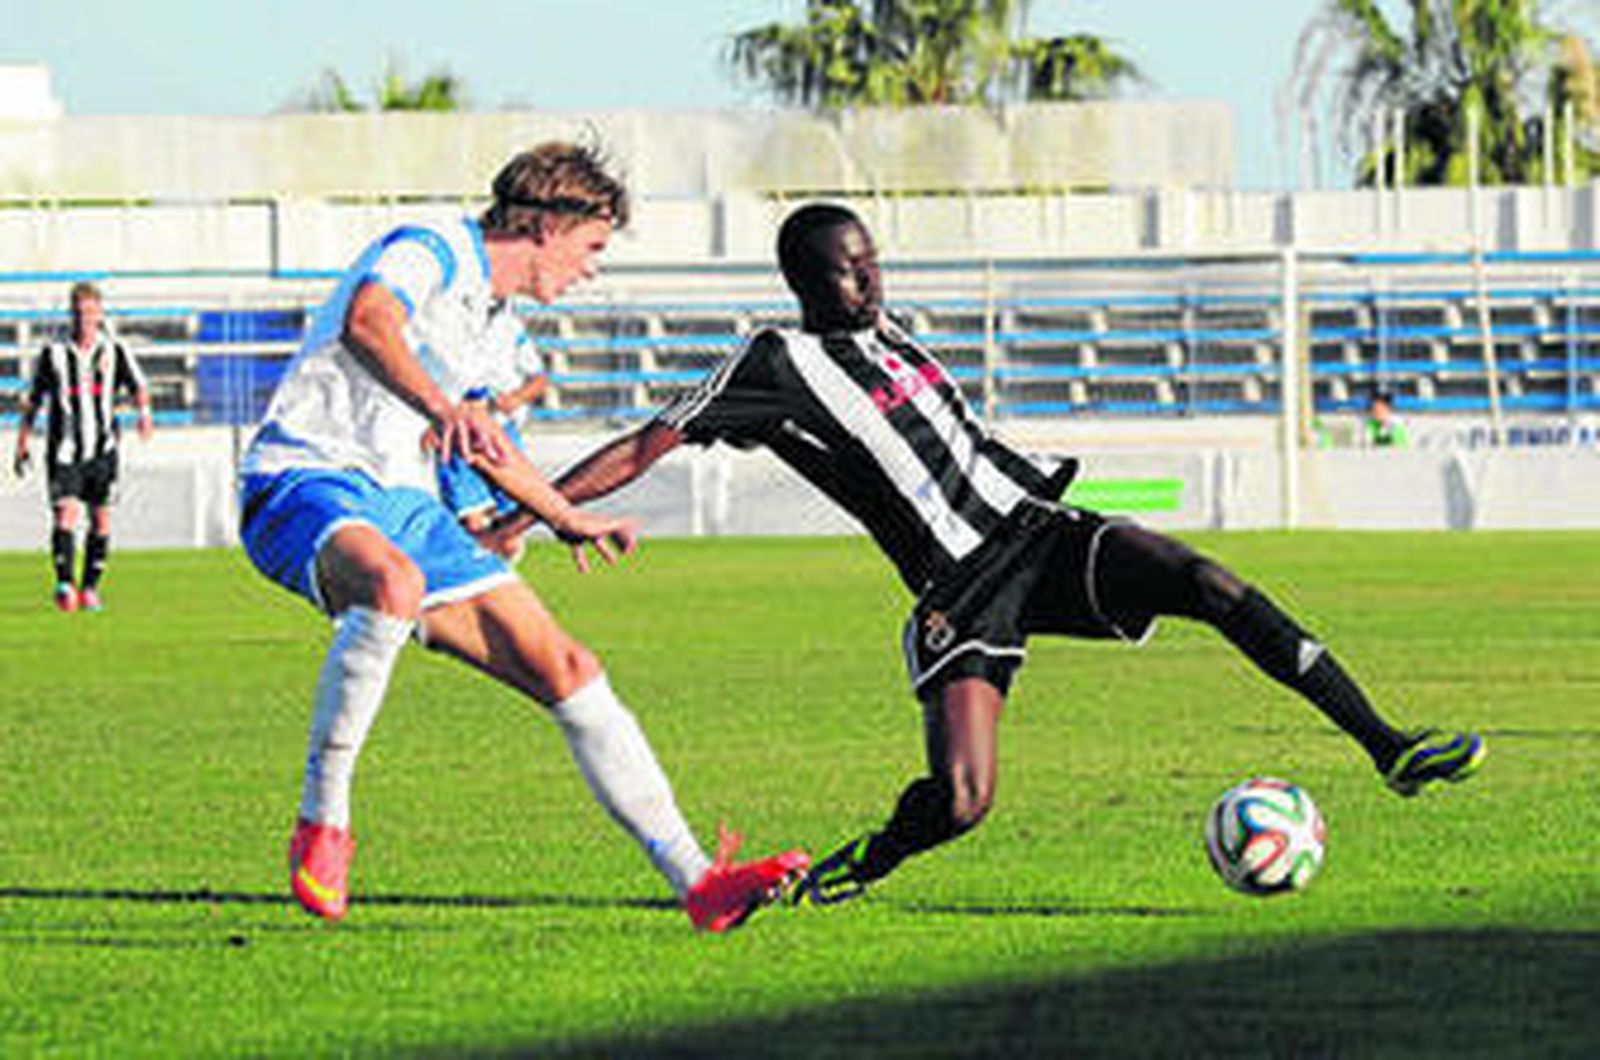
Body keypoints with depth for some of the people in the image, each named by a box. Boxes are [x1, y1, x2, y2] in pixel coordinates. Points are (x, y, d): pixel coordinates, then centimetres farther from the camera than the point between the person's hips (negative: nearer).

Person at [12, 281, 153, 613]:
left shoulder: (115, 352, 4)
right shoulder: (53, 354, 3)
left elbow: (138, 386, -1)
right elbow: (32, 402, 11)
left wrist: (144, 412, -23)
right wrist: (22, 446, 10)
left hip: (102, 450, 1)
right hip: (64, 451, -1)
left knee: (101, 521, 3)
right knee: (65, 513, -17)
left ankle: (90, 587, 15)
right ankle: (64, 583, -16)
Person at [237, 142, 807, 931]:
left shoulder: (484, 320, 20)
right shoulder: (430, 250, -9)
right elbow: (365, 322, -33)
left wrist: (566, 518, 50)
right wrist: (442, 407, -49)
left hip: (405, 506, 9)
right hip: (304, 481, -9)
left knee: (566, 669, -1)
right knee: (395, 583, -42)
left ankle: (697, 881, 2)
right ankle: (320, 826, -30)